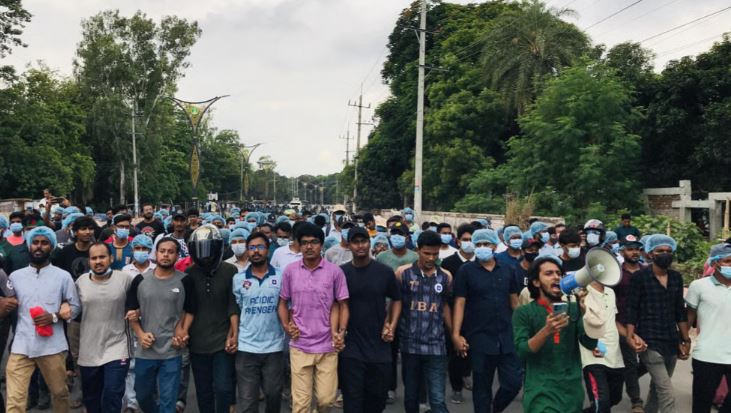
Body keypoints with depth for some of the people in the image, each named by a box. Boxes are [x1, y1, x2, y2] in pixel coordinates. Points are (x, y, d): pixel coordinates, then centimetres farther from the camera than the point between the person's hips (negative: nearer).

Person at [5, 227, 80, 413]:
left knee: (59, 392, 14)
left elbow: (75, 307, 3)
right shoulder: (15, 276, 10)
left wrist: (54, 316, -12)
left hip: (52, 346, -1)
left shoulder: (63, 276, 3)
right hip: (21, 346, 1)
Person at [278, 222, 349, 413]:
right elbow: (283, 302, 9)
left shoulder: (335, 272, -5)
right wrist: (286, 326, -5)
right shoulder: (290, 271, -1)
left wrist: (341, 332, -10)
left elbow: (342, 305, 2)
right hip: (299, 346, 1)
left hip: (327, 346, 0)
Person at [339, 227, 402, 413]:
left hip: (380, 346, 2)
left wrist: (392, 326, 0)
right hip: (351, 348, -1)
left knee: (378, 398, 13)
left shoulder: (385, 271, 0)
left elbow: (396, 300, 12)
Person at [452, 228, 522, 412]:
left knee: (514, 382, 4)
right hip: (480, 339, -3)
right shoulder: (466, 270, -3)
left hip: (507, 337, 3)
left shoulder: (507, 270, 7)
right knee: (482, 387, 8)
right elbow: (460, 303, -6)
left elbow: (514, 301, 11)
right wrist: (456, 334, -12)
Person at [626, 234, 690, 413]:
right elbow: (632, 309, -8)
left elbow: (680, 311, 14)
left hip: (672, 341, 6)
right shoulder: (640, 277, -7)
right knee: (667, 395, -10)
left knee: (658, 388, 17)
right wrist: (630, 336, -19)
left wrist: (686, 339, 13)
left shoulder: (676, 277, 9)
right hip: (650, 342, -6)